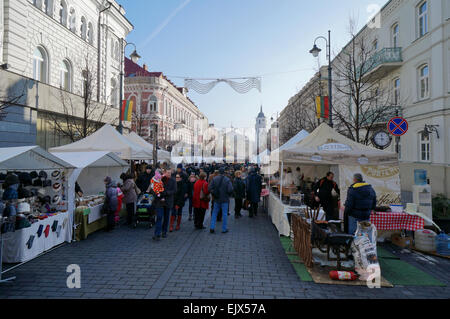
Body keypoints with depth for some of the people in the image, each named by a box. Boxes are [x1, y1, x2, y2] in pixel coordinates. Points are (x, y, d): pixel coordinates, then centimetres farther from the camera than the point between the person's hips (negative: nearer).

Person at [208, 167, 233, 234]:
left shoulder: (214, 179, -4)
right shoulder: (227, 180, -11)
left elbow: (209, 188, -7)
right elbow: (230, 190, -17)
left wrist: (214, 194, 7)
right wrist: (228, 195, 3)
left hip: (216, 199, 2)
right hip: (225, 199, -2)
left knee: (214, 213, 13)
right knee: (224, 214, 7)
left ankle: (212, 228, 9)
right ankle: (224, 229, 12)